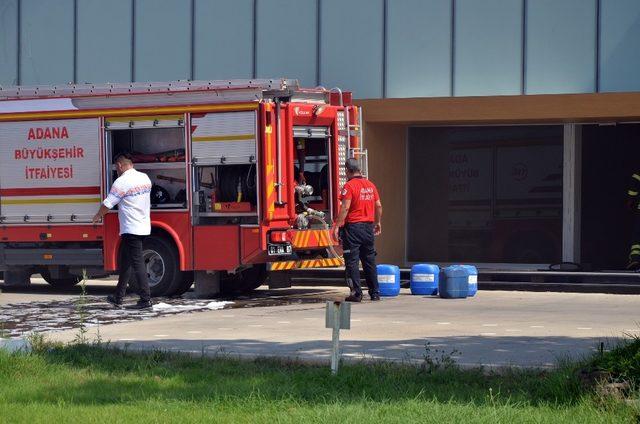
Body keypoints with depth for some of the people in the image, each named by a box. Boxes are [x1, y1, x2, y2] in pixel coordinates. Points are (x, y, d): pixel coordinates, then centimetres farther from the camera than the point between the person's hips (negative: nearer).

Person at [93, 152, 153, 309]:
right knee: (125, 262, 16)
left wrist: (97, 217, 10)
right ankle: (118, 297, 22)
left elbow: (107, 204, -10)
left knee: (137, 263, -6)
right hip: (144, 227, 8)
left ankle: (146, 299, -8)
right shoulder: (145, 178, 10)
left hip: (131, 229, -8)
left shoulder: (122, 182, -14)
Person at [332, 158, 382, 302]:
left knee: (352, 261, -2)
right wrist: (377, 222, 26)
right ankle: (375, 292, 15)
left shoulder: (349, 186, -11)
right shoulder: (370, 185, 9)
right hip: (368, 227, 6)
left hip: (353, 227, -6)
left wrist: (337, 226, -15)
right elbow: (378, 206, 14)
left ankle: (356, 293, -7)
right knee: (369, 261, 13)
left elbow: (345, 208, -17)